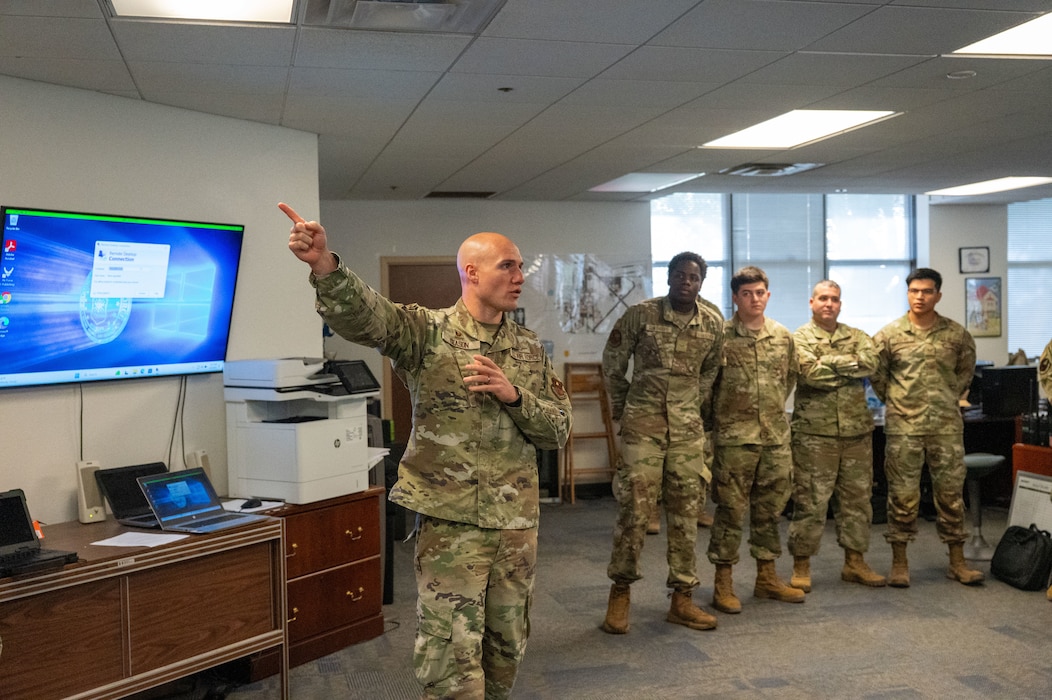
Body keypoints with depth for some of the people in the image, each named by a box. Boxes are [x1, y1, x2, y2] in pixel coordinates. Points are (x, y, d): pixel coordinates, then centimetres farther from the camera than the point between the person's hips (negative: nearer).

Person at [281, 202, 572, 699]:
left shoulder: (529, 349, 8)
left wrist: (514, 395, -13)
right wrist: (324, 265, -45)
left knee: (506, 648, 17)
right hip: (449, 520, -4)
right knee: (451, 659, -3)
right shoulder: (426, 332, -5)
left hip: (517, 521, 5)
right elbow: (362, 314, -25)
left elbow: (558, 431, 6)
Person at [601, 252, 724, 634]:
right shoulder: (640, 314, -6)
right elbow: (613, 362, 4)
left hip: (688, 430, 4)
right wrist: (622, 406, 8)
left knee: (685, 514, 7)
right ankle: (620, 594, 11)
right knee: (634, 509, -4)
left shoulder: (713, 325, 4)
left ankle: (682, 599, 17)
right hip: (642, 426, -3)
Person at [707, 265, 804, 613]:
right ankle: (723, 582, 8)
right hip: (734, 436, -5)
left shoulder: (783, 336, 8)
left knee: (769, 509, 13)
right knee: (730, 509, -1)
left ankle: (767, 577, 25)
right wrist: (723, 411, 2)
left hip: (776, 435, 5)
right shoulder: (720, 336, -6)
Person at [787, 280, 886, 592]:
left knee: (858, 499, 11)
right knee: (810, 502, -1)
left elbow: (870, 361, -9)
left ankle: (855, 562, 23)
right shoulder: (800, 338, -1)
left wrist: (829, 361, -13)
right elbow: (811, 374, -18)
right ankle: (801, 567, 9)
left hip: (857, 432, 5)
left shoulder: (856, 336, 12)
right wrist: (851, 369, -8)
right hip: (814, 433, -5)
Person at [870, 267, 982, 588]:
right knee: (903, 494, 2)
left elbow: (966, 368, 18)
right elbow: (877, 374, 7)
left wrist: (952, 397, 13)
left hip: (947, 425, 2)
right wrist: (895, 401, 7)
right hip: (903, 427, -1)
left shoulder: (956, 334, 3)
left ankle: (957, 562, 18)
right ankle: (899, 562, 12)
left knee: (951, 492, 7)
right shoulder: (889, 334, -2)